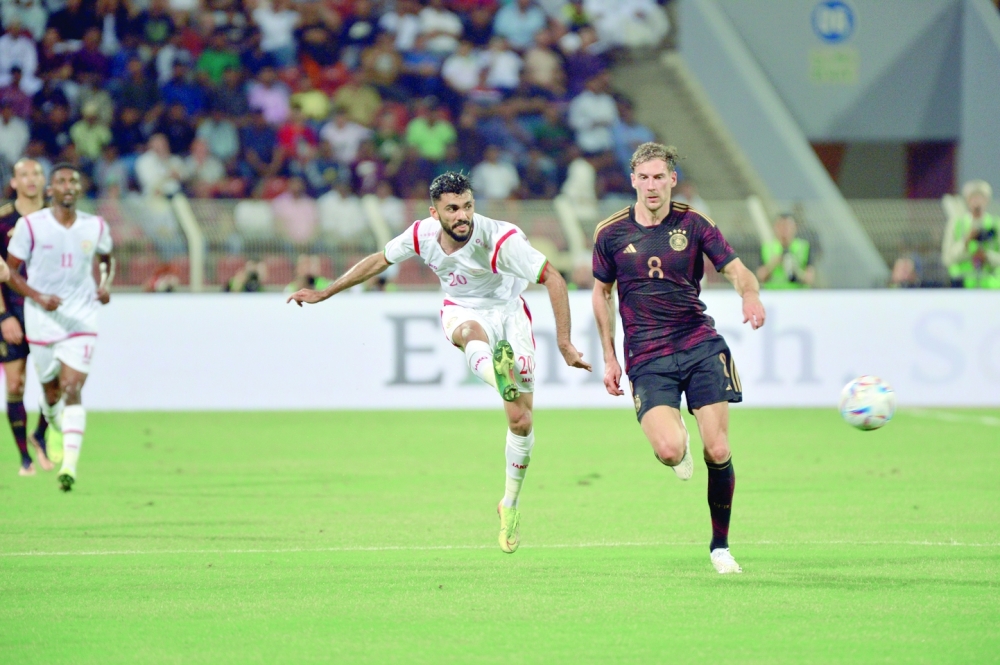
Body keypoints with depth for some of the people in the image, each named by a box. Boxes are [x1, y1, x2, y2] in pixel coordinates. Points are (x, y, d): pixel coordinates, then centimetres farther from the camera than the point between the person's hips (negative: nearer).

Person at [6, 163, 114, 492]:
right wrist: (39, 297, -17)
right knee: (51, 392, 10)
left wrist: (106, 284, 0)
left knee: (71, 390, -15)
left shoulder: (95, 227, 2)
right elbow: (12, 271, -1)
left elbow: (107, 259, 21)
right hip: (41, 322, 0)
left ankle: (70, 464, -19)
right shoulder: (30, 225, -5)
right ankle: (56, 430, 45)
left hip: (81, 320, 0)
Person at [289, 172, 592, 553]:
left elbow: (554, 280, -20)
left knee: (521, 420, -9)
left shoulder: (500, 239, -26)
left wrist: (564, 343, -23)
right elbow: (379, 261, 6)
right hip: (461, 311, 1)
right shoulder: (422, 235, -14)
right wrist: (324, 294, 12)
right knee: (472, 332, -40)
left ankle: (511, 503, 14)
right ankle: (501, 378, -76)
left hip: (507, 312, -1)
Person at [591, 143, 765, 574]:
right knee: (669, 450, -23)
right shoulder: (611, 233, 3)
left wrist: (750, 294, -25)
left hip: (700, 347, 1)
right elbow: (601, 292, 16)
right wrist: (609, 357, 14)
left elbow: (736, 269, -1)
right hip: (647, 359, -1)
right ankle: (679, 451, 18)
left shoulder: (693, 224, 2)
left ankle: (720, 545, 12)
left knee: (718, 451, -8)